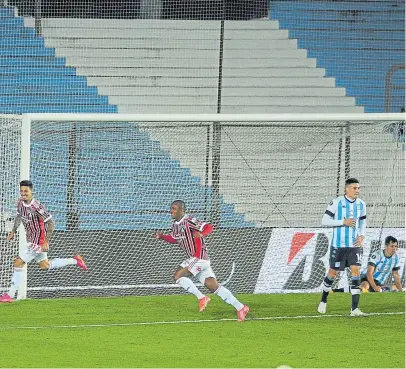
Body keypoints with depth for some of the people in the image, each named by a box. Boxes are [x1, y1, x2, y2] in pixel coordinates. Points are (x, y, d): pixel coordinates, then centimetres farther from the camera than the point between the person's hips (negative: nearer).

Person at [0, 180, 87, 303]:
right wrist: (13, 231, 15)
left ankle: (10, 295, -3)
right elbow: (19, 216, 21)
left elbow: (51, 224, -21)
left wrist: (46, 242, -25)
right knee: (45, 265, 24)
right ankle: (75, 261, 36)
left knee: (18, 263, -11)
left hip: (38, 242, -9)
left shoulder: (37, 207, -26)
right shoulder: (20, 203, -1)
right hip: (31, 240, 9)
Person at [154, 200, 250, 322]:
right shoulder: (175, 224, 13)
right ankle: (240, 308, 6)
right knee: (214, 286, 5)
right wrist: (162, 236, 13)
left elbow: (209, 227, -19)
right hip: (192, 258, 9)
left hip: (199, 258, -9)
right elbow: (174, 239, 30)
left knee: (178, 276, -14)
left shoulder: (189, 221, -14)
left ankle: (201, 297, -6)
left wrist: (201, 234, -39)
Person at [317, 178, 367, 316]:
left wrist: (361, 235, -1)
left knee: (356, 271, -12)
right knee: (333, 272, 7)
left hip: (354, 244, 3)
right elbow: (325, 221, -10)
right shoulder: (336, 203, -9)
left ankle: (355, 309, -13)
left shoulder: (361, 204, 5)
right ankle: (323, 301, 33)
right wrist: (343, 222, -19)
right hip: (338, 245, -3)